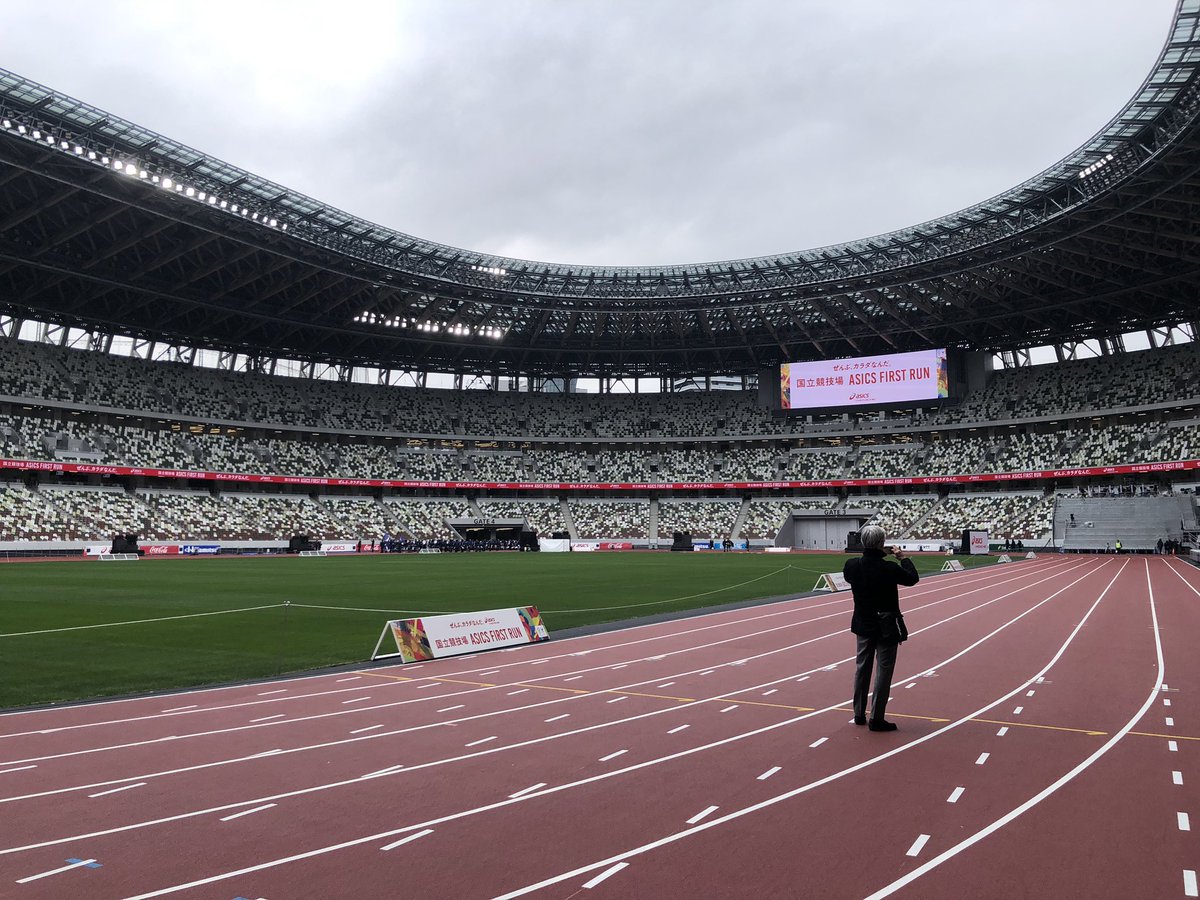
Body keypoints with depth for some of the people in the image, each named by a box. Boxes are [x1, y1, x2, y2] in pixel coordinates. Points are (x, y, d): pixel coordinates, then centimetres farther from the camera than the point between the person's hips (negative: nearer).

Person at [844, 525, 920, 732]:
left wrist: (877, 556, 11)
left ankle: (859, 714, 26)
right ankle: (876, 719, 9)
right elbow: (913, 578, -6)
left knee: (862, 668, 17)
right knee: (883, 671, 5)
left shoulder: (852, 565, -11)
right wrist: (904, 558, 9)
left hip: (863, 625, 5)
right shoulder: (889, 568, -23)